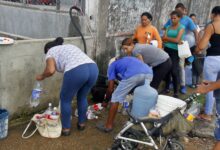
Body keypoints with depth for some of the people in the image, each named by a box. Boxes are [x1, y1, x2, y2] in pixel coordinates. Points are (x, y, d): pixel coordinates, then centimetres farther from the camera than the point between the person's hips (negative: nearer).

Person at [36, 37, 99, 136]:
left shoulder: (51, 52, 19)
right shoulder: (69, 46, 38)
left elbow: (51, 70, -1)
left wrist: (41, 76, 20)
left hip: (76, 71, -6)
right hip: (93, 68, 7)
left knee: (65, 100, 17)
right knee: (82, 97, 28)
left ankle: (66, 128, 27)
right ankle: (82, 123, 40)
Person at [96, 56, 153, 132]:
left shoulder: (112, 65, 28)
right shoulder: (128, 60, 45)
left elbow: (110, 88, 20)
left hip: (134, 75, -6)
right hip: (149, 73, 6)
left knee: (116, 98, 10)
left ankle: (108, 126, 14)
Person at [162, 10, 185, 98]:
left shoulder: (181, 27, -1)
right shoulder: (169, 27, 11)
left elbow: (177, 40, -12)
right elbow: (163, 39, 0)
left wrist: (167, 38, 0)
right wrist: (173, 40, -12)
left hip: (175, 51, -4)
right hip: (167, 50, 4)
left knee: (174, 71, -8)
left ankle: (176, 92, 0)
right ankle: (167, 88, 24)